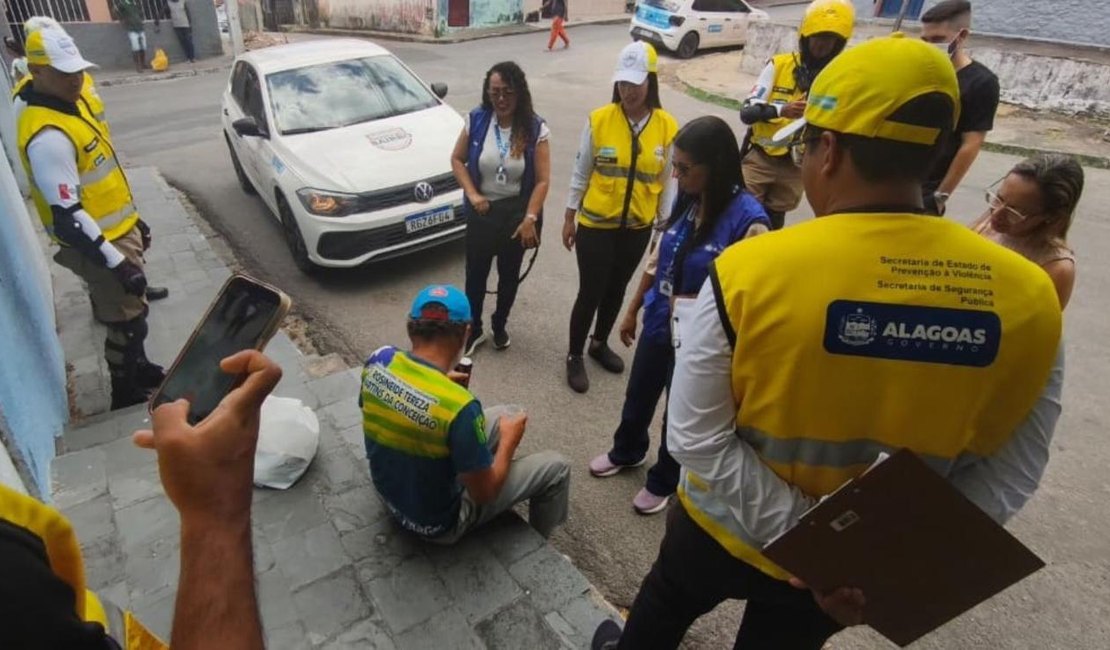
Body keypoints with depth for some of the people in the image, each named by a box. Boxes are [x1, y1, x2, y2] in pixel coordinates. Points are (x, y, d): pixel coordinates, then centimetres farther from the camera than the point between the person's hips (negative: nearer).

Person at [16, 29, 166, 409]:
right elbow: (67, 216, -28)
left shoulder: (70, 105, 6)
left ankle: (140, 370, 41)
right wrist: (118, 264, -27)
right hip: (97, 244, -10)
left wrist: (135, 221, 22)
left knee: (131, 309, 22)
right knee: (128, 319, 2)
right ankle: (126, 396, 19)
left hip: (118, 231, 10)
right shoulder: (47, 136, -26)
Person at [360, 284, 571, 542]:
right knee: (555, 467, 7)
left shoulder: (378, 359, -17)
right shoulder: (459, 406, -35)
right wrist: (509, 440, -6)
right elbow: (483, 493, -22)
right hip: (437, 523, -6)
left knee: (507, 415, 16)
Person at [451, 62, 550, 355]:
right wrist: (472, 194, -11)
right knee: (476, 273, 9)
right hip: (482, 211, 1)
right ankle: (474, 330, 29)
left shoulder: (535, 128, -11)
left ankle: (499, 326, 37)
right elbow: (457, 159, 2)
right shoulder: (476, 120, -7)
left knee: (509, 274, 14)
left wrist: (530, 219, -19)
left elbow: (542, 180, -12)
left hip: (516, 212, -1)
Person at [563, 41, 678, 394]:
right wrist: (569, 218, 0)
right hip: (596, 225, -2)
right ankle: (574, 355, 24)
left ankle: (600, 344, 41)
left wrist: (664, 226, 3)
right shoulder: (599, 119, -10)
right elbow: (581, 172, -3)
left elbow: (667, 182, 2)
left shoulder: (667, 126, -6)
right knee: (590, 292, 3)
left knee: (616, 289, 18)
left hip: (638, 228, 3)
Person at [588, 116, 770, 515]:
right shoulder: (686, 200, -6)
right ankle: (626, 452, 56)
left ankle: (663, 481, 46)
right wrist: (633, 310, 13)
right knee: (637, 398, 26)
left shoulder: (747, 219, -24)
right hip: (658, 325, 6)